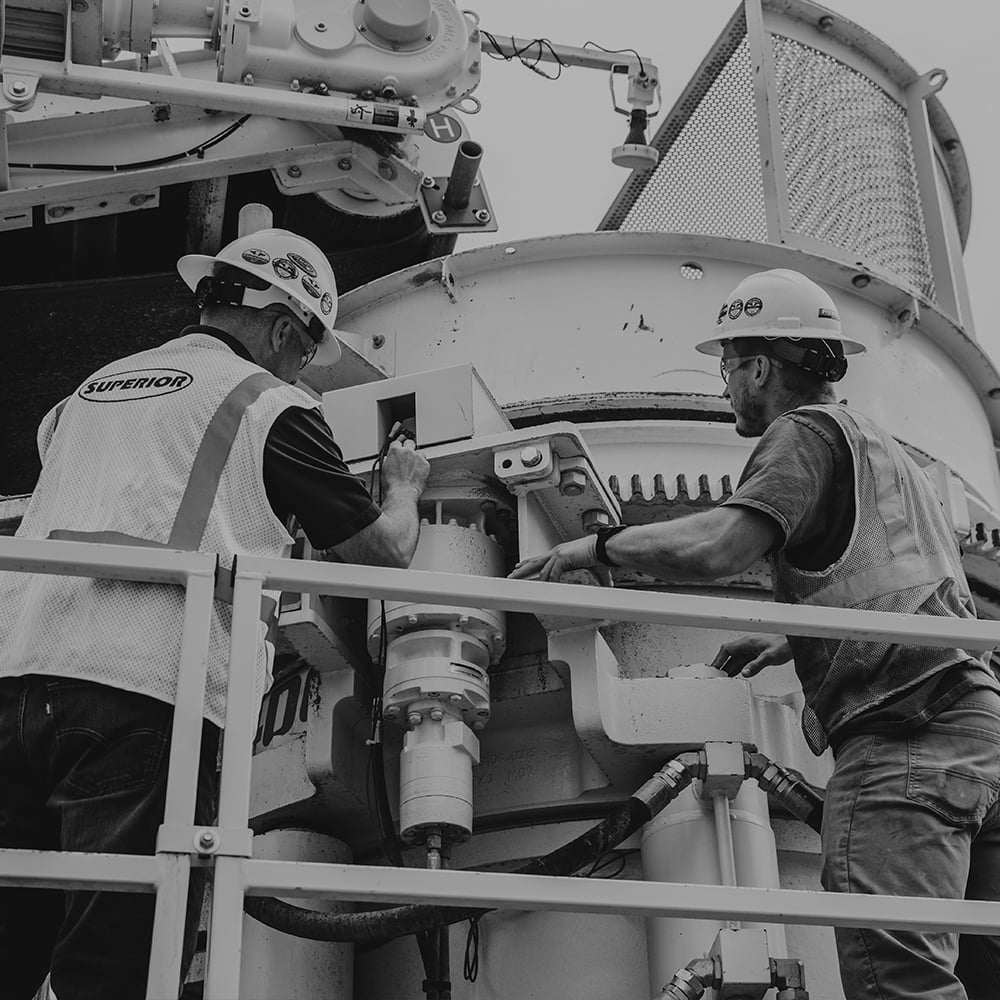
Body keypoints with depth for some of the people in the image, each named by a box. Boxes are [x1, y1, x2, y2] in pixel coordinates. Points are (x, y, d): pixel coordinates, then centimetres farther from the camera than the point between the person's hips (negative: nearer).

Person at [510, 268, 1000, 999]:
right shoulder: (884, 449, 30)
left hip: (901, 731, -9)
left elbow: (717, 546, -15)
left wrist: (600, 544, -2)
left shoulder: (806, 431, 1)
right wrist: (794, 638, 33)